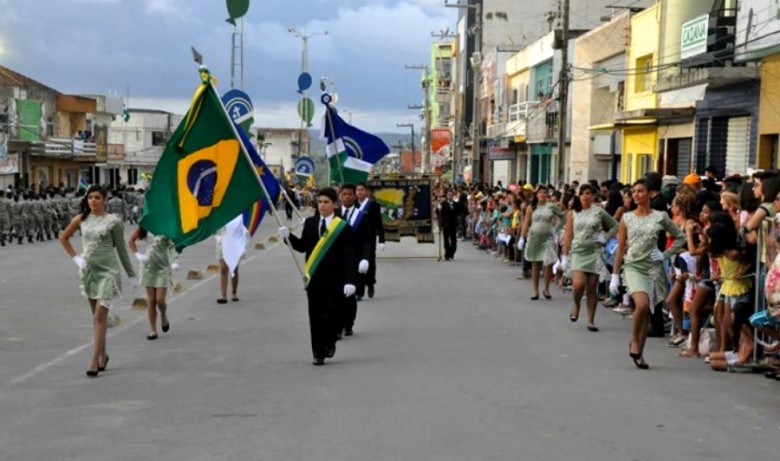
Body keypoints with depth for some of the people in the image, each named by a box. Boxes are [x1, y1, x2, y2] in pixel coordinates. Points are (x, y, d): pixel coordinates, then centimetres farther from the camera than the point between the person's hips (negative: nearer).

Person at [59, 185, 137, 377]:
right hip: (88, 270, 4)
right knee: (96, 316, 13)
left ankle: (95, 361, -9)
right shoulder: (81, 219, 3)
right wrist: (75, 258, 5)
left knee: (100, 316, -10)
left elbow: (121, 248, 1)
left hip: (107, 271, -4)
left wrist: (131, 274, 4)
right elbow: (63, 238, 17)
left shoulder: (113, 221, -5)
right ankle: (103, 355, 25)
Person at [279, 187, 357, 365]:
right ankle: (318, 353, 13)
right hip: (314, 278, 3)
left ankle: (329, 343, 22)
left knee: (332, 314, -5)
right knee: (316, 317, 5)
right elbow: (302, 246, 10)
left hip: (334, 279, -3)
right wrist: (288, 237, -6)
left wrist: (350, 280, -14)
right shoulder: (310, 223, 7)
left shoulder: (343, 227, -5)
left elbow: (348, 257, -7)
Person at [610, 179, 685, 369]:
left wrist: (665, 254, -2)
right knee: (642, 304, -24)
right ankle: (634, 341, 0)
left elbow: (680, 238, 11)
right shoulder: (627, 218, 5)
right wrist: (615, 275, 4)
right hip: (633, 266, -1)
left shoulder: (660, 216, 4)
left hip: (654, 268, 1)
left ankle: (639, 353, 16)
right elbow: (621, 248, 6)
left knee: (647, 311, 4)